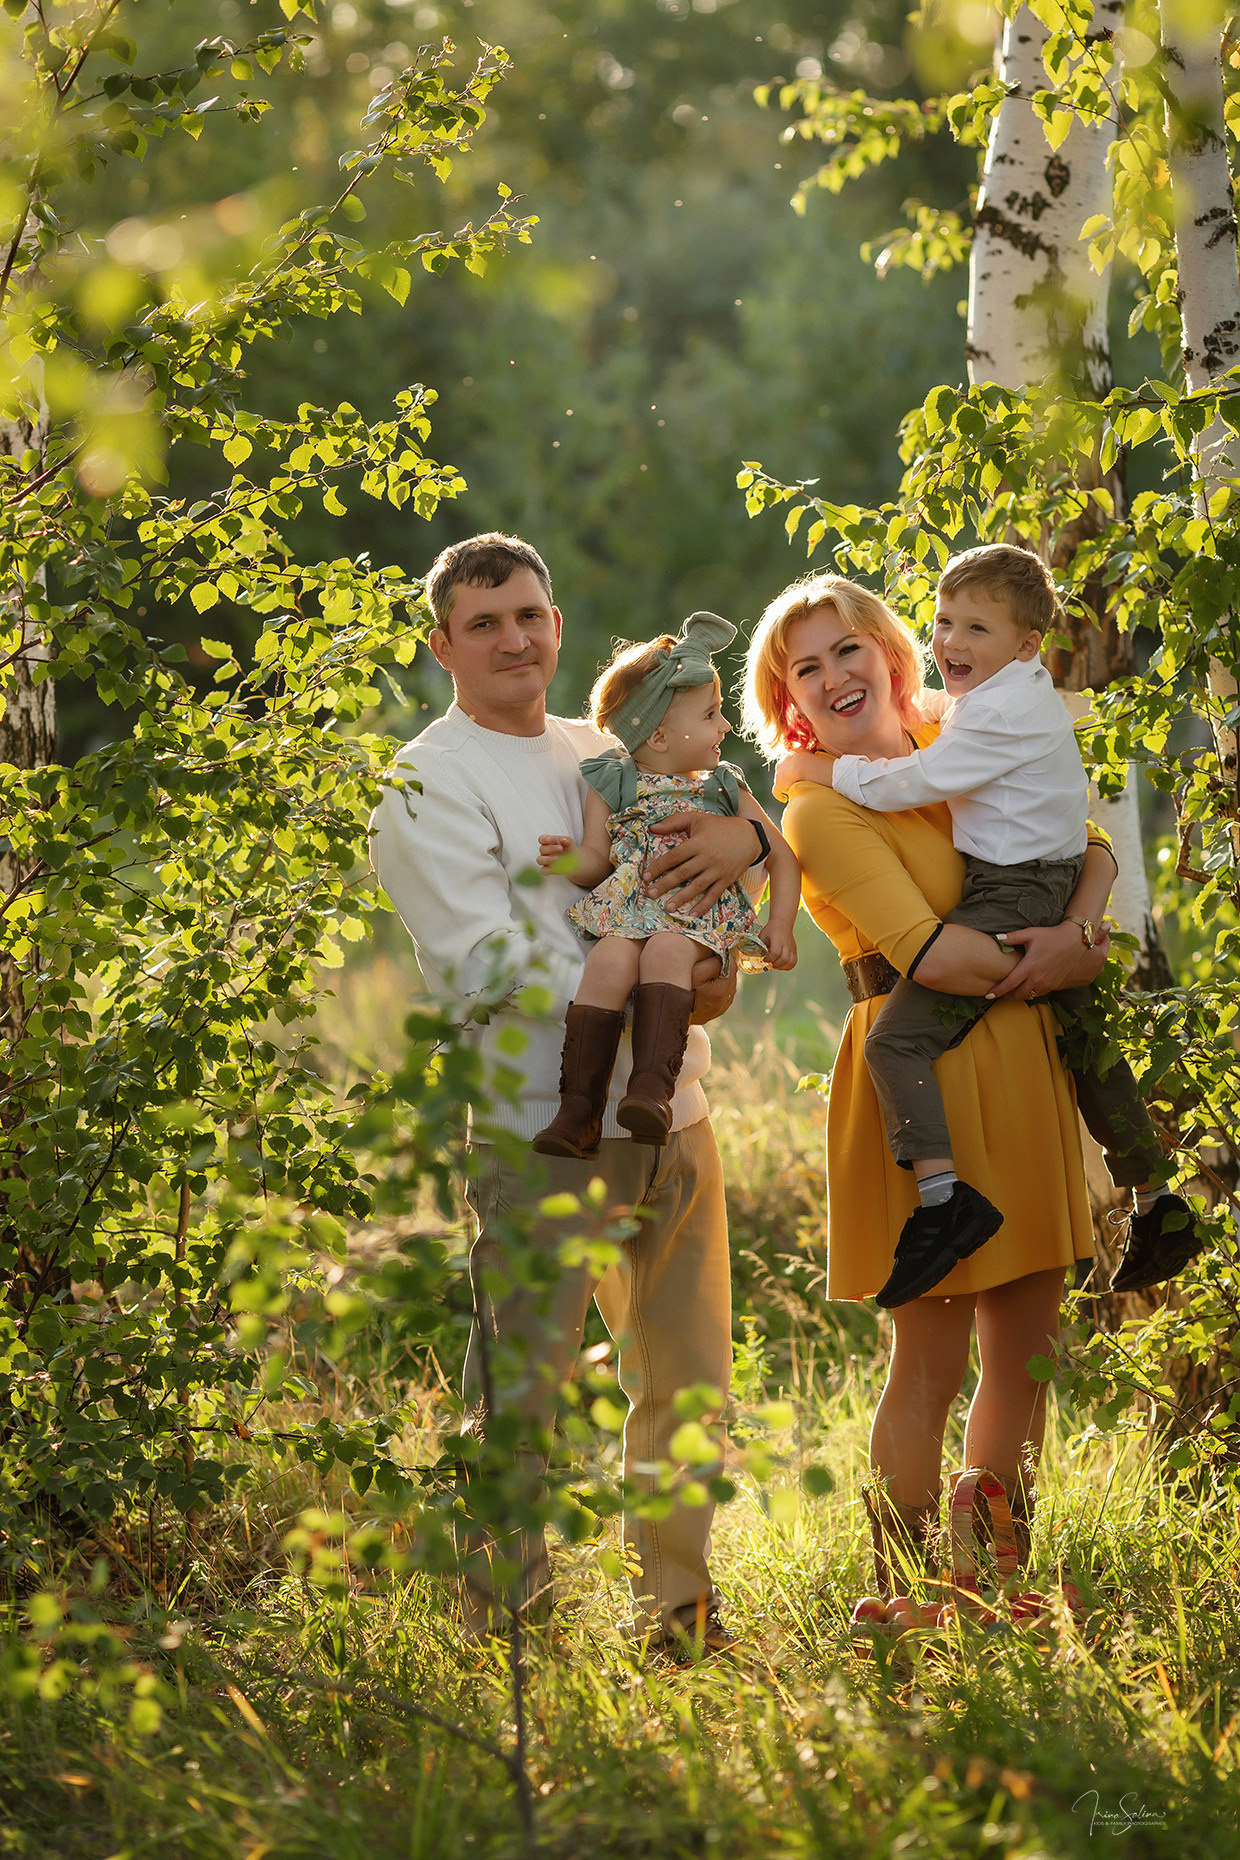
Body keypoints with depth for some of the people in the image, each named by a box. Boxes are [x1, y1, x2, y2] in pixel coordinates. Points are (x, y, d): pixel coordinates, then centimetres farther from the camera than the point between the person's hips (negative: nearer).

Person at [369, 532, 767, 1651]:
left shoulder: (602, 754, 17)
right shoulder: (428, 789, -4)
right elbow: (490, 967, -14)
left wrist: (744, 835, -8)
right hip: (539, 1133, -7)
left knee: (688, 1377, 12)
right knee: (520, 1395, -5)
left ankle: (678, 1602, 23)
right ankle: (506, 1630, 3)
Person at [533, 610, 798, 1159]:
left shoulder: (724, 789, 19)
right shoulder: (610, 783, 15)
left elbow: (781, 855, 21)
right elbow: (597, 861, 12)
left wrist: (781, 924, 6)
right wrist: (571, 858, -12)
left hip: (702, 915, 0)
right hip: (627, 910, 0)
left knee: (666, 950, -35)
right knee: (612, 957, -33)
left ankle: (653, 1085, -48)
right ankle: (580, 1108, -34)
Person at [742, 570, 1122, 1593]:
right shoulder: (818, 815, -9)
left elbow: (1090, 844, 11)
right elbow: (931, 953, -19)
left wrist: (1075, 932, -10)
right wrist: (1064, 965, -9)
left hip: (1025, 1061, 7)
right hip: (926, 1073, -7)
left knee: (1029, 1345, 11)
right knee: (932, 1361, -4)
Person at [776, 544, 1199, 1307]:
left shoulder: (999, 714, -18)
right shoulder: (1028, 695, 15)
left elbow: (907, 784, -18)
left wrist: (818, 767, -6)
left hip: (1008, 896, -11)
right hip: (1060, 893, 11)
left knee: (897, 1037, -17)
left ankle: (943, 1193, -30)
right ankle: (1156, 1202, 29)